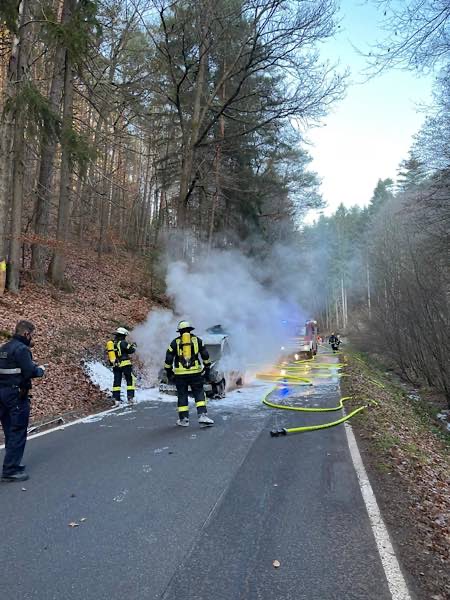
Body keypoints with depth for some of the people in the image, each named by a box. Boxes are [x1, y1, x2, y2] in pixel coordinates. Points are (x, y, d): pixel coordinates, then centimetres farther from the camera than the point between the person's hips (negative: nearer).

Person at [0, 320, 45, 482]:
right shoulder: (21, 348, -16)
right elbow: (30, 372, -21)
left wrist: (32, 366, 13)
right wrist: (40, 370, -1)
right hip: (17, 395, -9)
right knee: (18, 433, 0)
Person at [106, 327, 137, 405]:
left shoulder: (110, 343, 12)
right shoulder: (122, 342, -11)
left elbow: (109, 356, 18)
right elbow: (131, 350, -9)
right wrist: (133, 346, 10)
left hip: (115, 366, 7)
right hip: (125, 364, -6)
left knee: (117, 381, 11)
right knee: (130, 380, 3)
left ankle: (116, 399, 10)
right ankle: (130, 397, -3)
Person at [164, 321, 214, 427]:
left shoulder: (175, 342, 5)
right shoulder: (197, 340, 8)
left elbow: (168, 358, 5)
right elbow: (205, 356, 8)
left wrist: (168, 371, 16)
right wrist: (207, 369, 15)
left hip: (180, 374, 0)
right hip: (195, 372, 0)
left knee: (182, 396, 9)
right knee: (199, 394, 6)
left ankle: (183, 419, 13)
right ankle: (202, 415, -5)